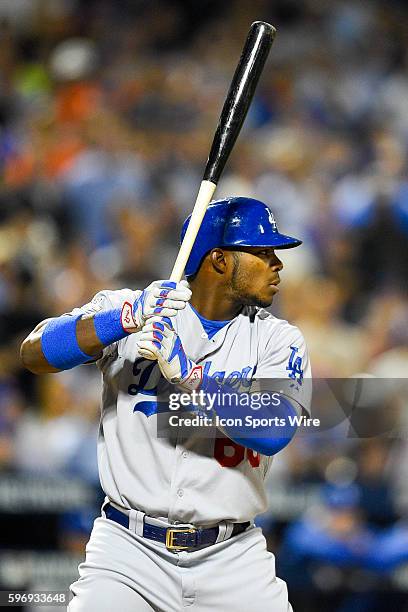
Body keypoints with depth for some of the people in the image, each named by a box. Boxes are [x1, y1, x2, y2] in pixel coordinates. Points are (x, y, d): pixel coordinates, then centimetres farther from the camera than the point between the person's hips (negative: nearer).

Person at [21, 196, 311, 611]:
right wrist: (128, 319, -25)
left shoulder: (277, 339, 4)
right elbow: (34, 353, -12)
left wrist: (185, 374, -23)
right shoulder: (129, 307, 1)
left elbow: (273, 433, -14)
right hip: (128, 549, -2)